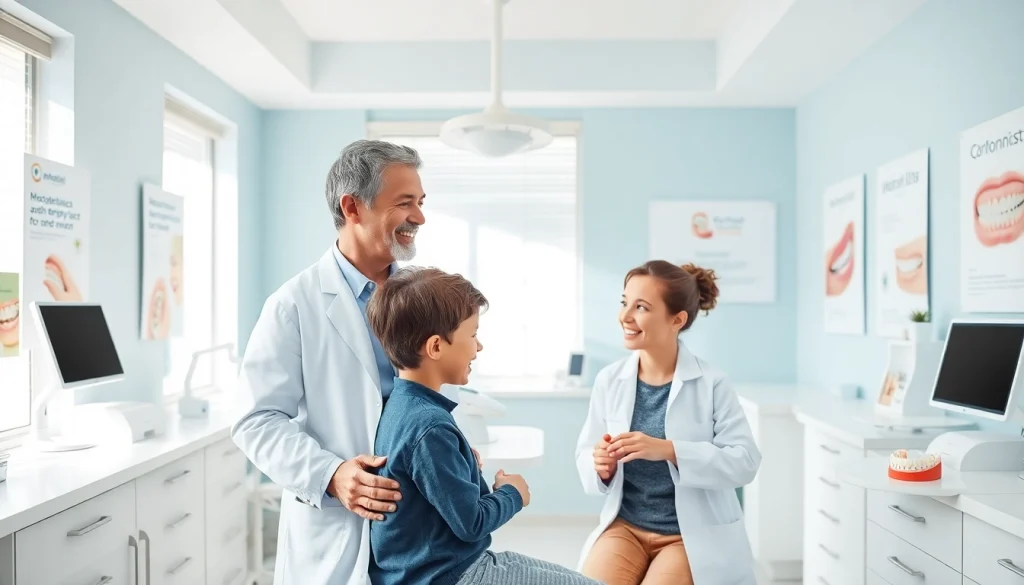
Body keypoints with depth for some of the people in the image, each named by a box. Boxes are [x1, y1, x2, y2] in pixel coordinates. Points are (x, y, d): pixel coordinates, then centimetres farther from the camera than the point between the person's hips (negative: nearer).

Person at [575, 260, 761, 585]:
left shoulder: (711, 383, -12)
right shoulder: (609, 380, -5)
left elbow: (745, 461, -16)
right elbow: (584, 453, 3)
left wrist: (668, 450, -28)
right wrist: (602, 466, -21)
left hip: (694, 536, -2)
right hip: (624, 527, 2)